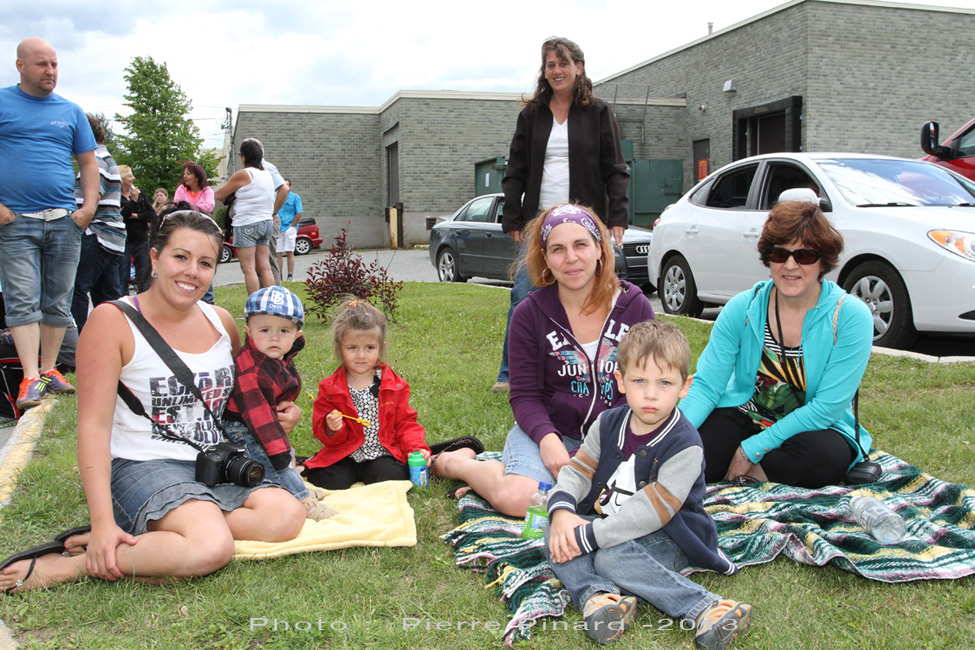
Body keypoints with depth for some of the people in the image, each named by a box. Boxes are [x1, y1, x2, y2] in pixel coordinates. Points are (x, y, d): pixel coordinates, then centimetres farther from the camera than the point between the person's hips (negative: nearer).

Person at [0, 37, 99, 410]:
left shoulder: (71, 111, 14)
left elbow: (88, 162, 16)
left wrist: (89, 206, 3)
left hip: (65, 222, 3)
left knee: (58, 303, 6)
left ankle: (49, 369, 16)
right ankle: (32, 378, -8)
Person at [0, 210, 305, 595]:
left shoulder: (221, 322, 12)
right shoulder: (112, 321, -5)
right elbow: (94, 424, -11)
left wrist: (275, 417, 7)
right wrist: (103, 521, -20)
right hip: (143, 466, -6)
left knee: (286, 514, -23)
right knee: (211, 548, -34)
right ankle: (65, 567, -15)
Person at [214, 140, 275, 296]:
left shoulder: (242, 175, -9)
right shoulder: (267, 173, 10)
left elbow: (219, 195, -1)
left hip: (247, 223, -7)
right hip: (266, 222, 7)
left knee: (248, 268, -5)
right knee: (264, 267, 6)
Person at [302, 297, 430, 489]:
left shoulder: (395, 385, 2)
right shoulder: (330, 388, 1)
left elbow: (405, 423, 5)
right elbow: (321, 430, 3)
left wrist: (415, 448, -13)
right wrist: (331, 430, -21)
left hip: (382, 455, 0)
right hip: (343, 456, 0)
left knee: (392, 477, -27)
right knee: (331, 481, -24)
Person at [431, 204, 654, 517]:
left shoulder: (635, 306, -1)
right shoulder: (530, 313, -4)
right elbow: (524, 395, -3)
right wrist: (547, 438, -23)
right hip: (549, 429, -3)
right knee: (515, 499, -30)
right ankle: (455, 462, 5)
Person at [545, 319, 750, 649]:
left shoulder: (684, 445, -18)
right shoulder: (608, 423, 2)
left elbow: (651, 511, -24)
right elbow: (578, 470, 4)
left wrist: (589, 536, -27)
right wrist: (561, 509, -18)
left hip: (667, 538, -6)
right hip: (607, 523, 6)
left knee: (612, 556, -34)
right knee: (555, 532, -17)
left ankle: (708, 608, -32)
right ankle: (595, 594, -36)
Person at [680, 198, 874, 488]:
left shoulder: (850, 317, -13)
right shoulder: (742, 308, -6)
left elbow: (827, 407, -17)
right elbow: (707, 385, -9)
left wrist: (753, 448, -22)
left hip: (813, 429, -1)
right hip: (743, 417, 1)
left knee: (824, 454, -36)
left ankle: (751, 474, -12)